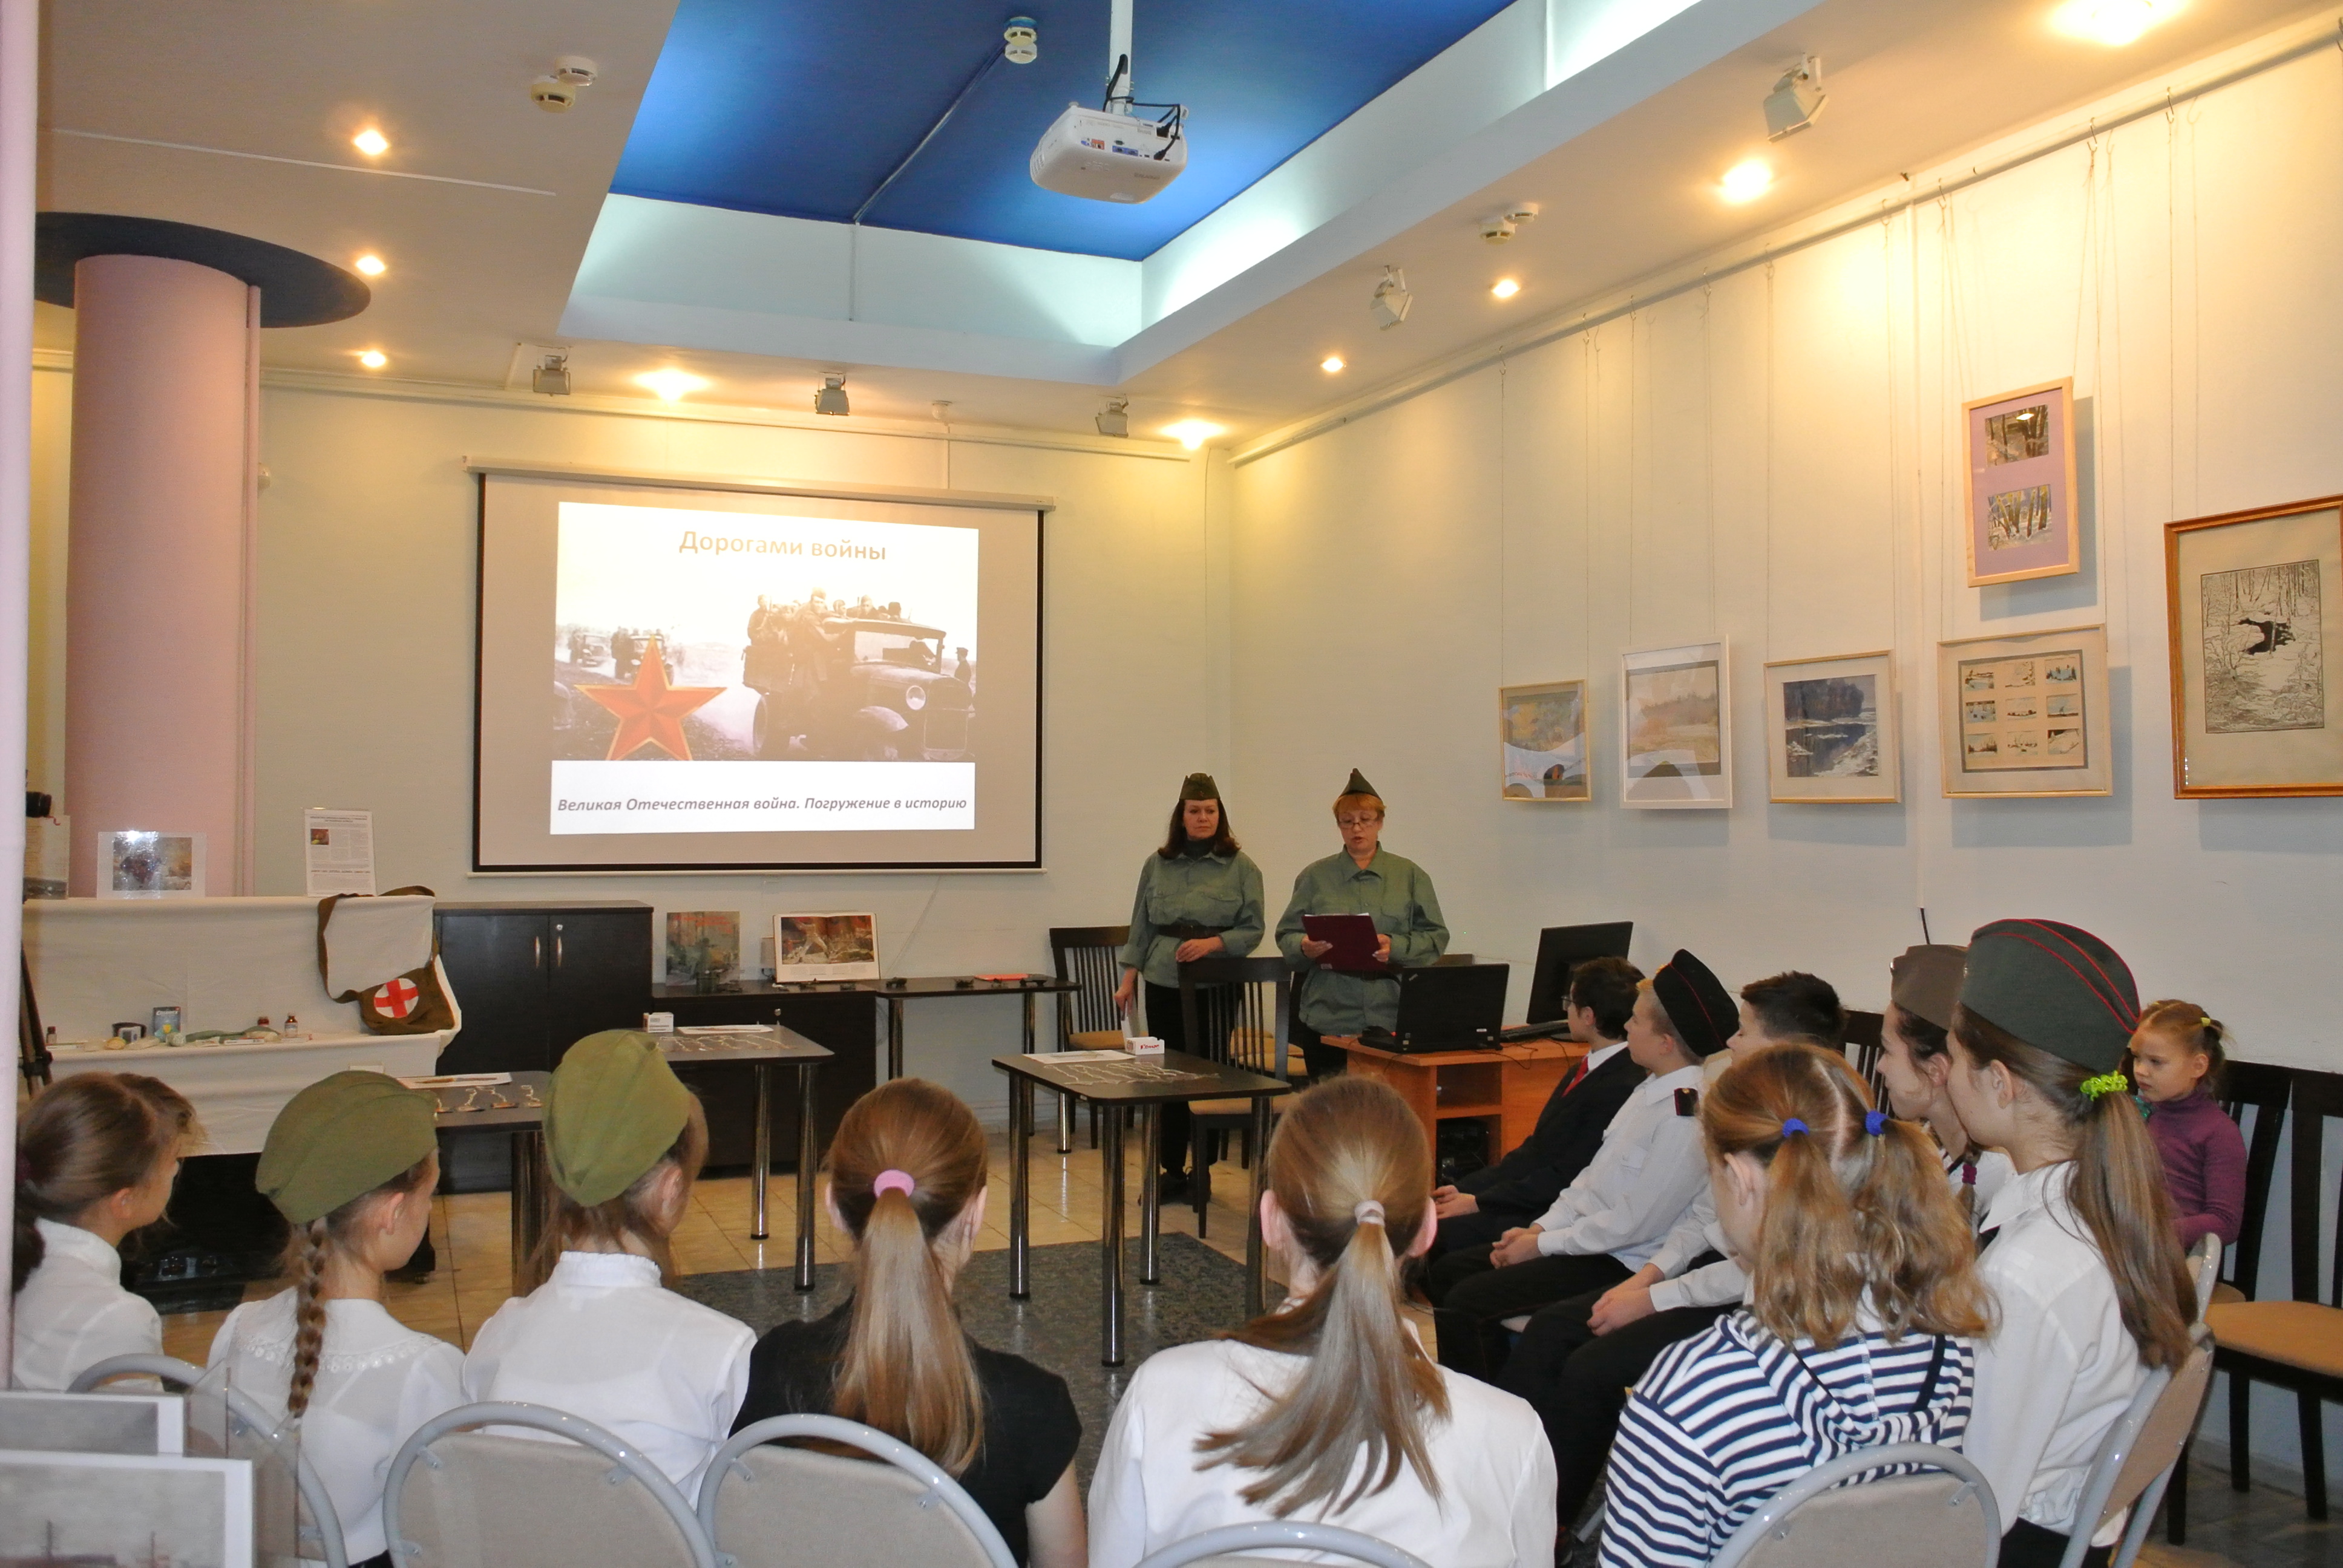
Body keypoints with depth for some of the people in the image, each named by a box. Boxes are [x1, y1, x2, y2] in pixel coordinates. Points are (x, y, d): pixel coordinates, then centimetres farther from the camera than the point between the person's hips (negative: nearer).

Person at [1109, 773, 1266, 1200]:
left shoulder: (1241, 866, 0)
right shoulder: (1157, 865, 8)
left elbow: (1253, 928, -1)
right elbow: (1141, 927, 11)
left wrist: (1214, 943, -16)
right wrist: (1129, 978, 6)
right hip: (1164, 983, 2)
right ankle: (1171, 1172, 14)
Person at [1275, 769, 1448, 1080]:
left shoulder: (1410, 875, 10)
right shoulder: (1315, 876, 11)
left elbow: (1435, 937, 5)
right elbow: (1286, 935, 10)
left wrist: (1396, 947, -12)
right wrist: (1305, 948, -12)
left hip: (1392, 1016, 0)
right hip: (1327, 1017, 1)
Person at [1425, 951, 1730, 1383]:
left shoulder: (1686, 1116, -21)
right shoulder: (1651, 1090, 9)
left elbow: (1634, 1223, -21)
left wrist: (1543, 1245, -13)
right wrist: (1540, 1228, 3)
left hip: (1621, 1263, -10)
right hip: (1581, 1236, 10)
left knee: (1467, 1303, -19)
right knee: (1447, 1272, 6)